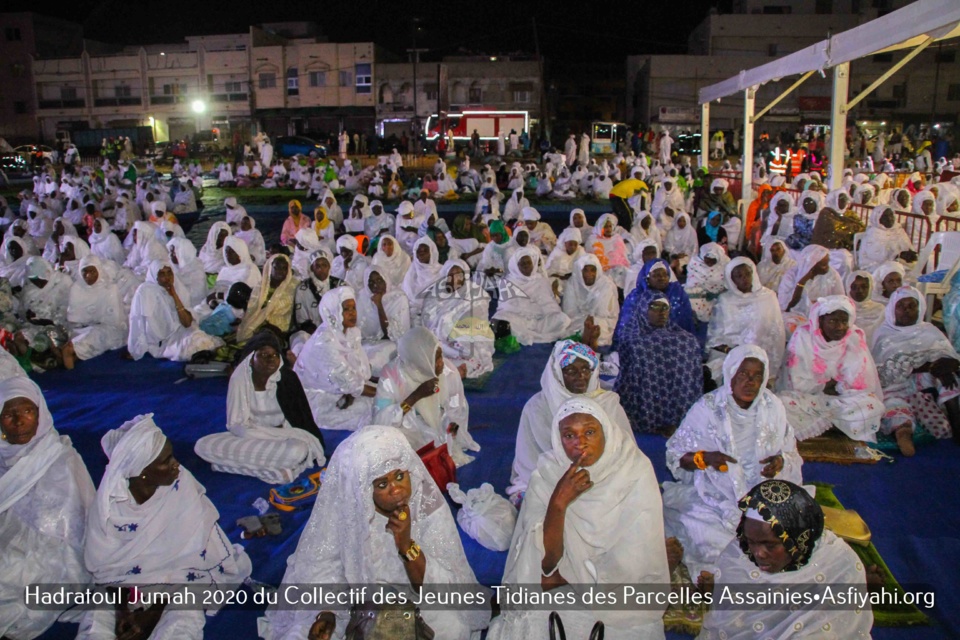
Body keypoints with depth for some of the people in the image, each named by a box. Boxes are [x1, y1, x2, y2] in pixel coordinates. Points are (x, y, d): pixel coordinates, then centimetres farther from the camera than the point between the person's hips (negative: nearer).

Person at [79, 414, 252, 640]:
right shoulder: (109, 500, -13)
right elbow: (101, 563, -4)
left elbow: (194, 557, -13)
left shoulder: (183, 487, -17)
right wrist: (122, 608, -18)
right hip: (122, 586, 2)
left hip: (176, 582, -1)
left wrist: (156, 610, -16)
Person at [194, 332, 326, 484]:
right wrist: (277, 433, -20)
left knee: (297, 450, -36)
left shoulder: (287, 377, -13)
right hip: (250, 437, 2)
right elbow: (236, 424, -10)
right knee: (202, 445, -20)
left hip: (283, 435, -2)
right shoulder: (239, 377, -11)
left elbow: (302, 418, -6)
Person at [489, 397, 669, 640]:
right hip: (559, 593, 1)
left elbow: (632, 563, -13)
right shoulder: (546, 474, -9)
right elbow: (546, 562, -15)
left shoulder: (635, 471, -13)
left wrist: (561, 577, -10)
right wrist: (558, 502, -29)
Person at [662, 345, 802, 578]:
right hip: (715, 496, -3)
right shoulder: (707, 408, -8)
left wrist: (781, 461, -11)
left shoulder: (773, 407, 2)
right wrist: (704, 458, -23)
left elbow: (790, 452, 13)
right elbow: (676, 456, -3)